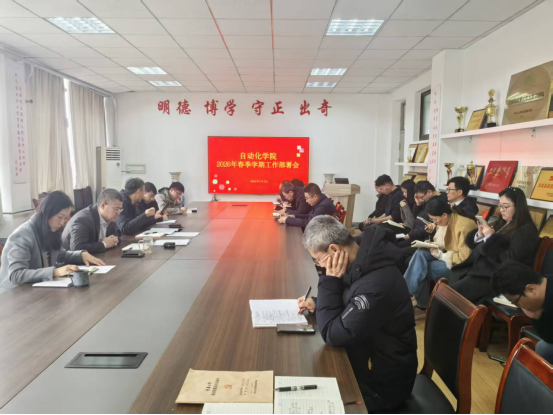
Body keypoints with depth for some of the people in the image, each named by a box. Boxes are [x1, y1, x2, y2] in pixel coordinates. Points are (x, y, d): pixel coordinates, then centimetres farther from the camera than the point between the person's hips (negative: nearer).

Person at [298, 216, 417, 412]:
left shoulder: (375, 285, -35)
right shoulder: (364, 263, -5)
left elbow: (332, 334, -25)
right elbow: (346, 304, 13)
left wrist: (331, 279, -22)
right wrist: (317, 304, -2)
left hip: (381, 383, -8)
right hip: (368, 361, 8)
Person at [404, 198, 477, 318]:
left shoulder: (464, 226, -23)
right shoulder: (443, 222, 2)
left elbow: (465, 257, -25)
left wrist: (441, 255, -19)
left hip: (460, 264, -8)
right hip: (448, 254, 8)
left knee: (419, 269, -22)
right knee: (420, 254, -17)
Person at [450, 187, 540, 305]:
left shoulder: (526, 231, -7)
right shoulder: (502, 224, 17)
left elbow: (511, 259, -19)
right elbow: (473, 243, 20)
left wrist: (490, 238, -16)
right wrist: (480, 234, -1)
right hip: (483, 267, 9)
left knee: (454, 291, -24)